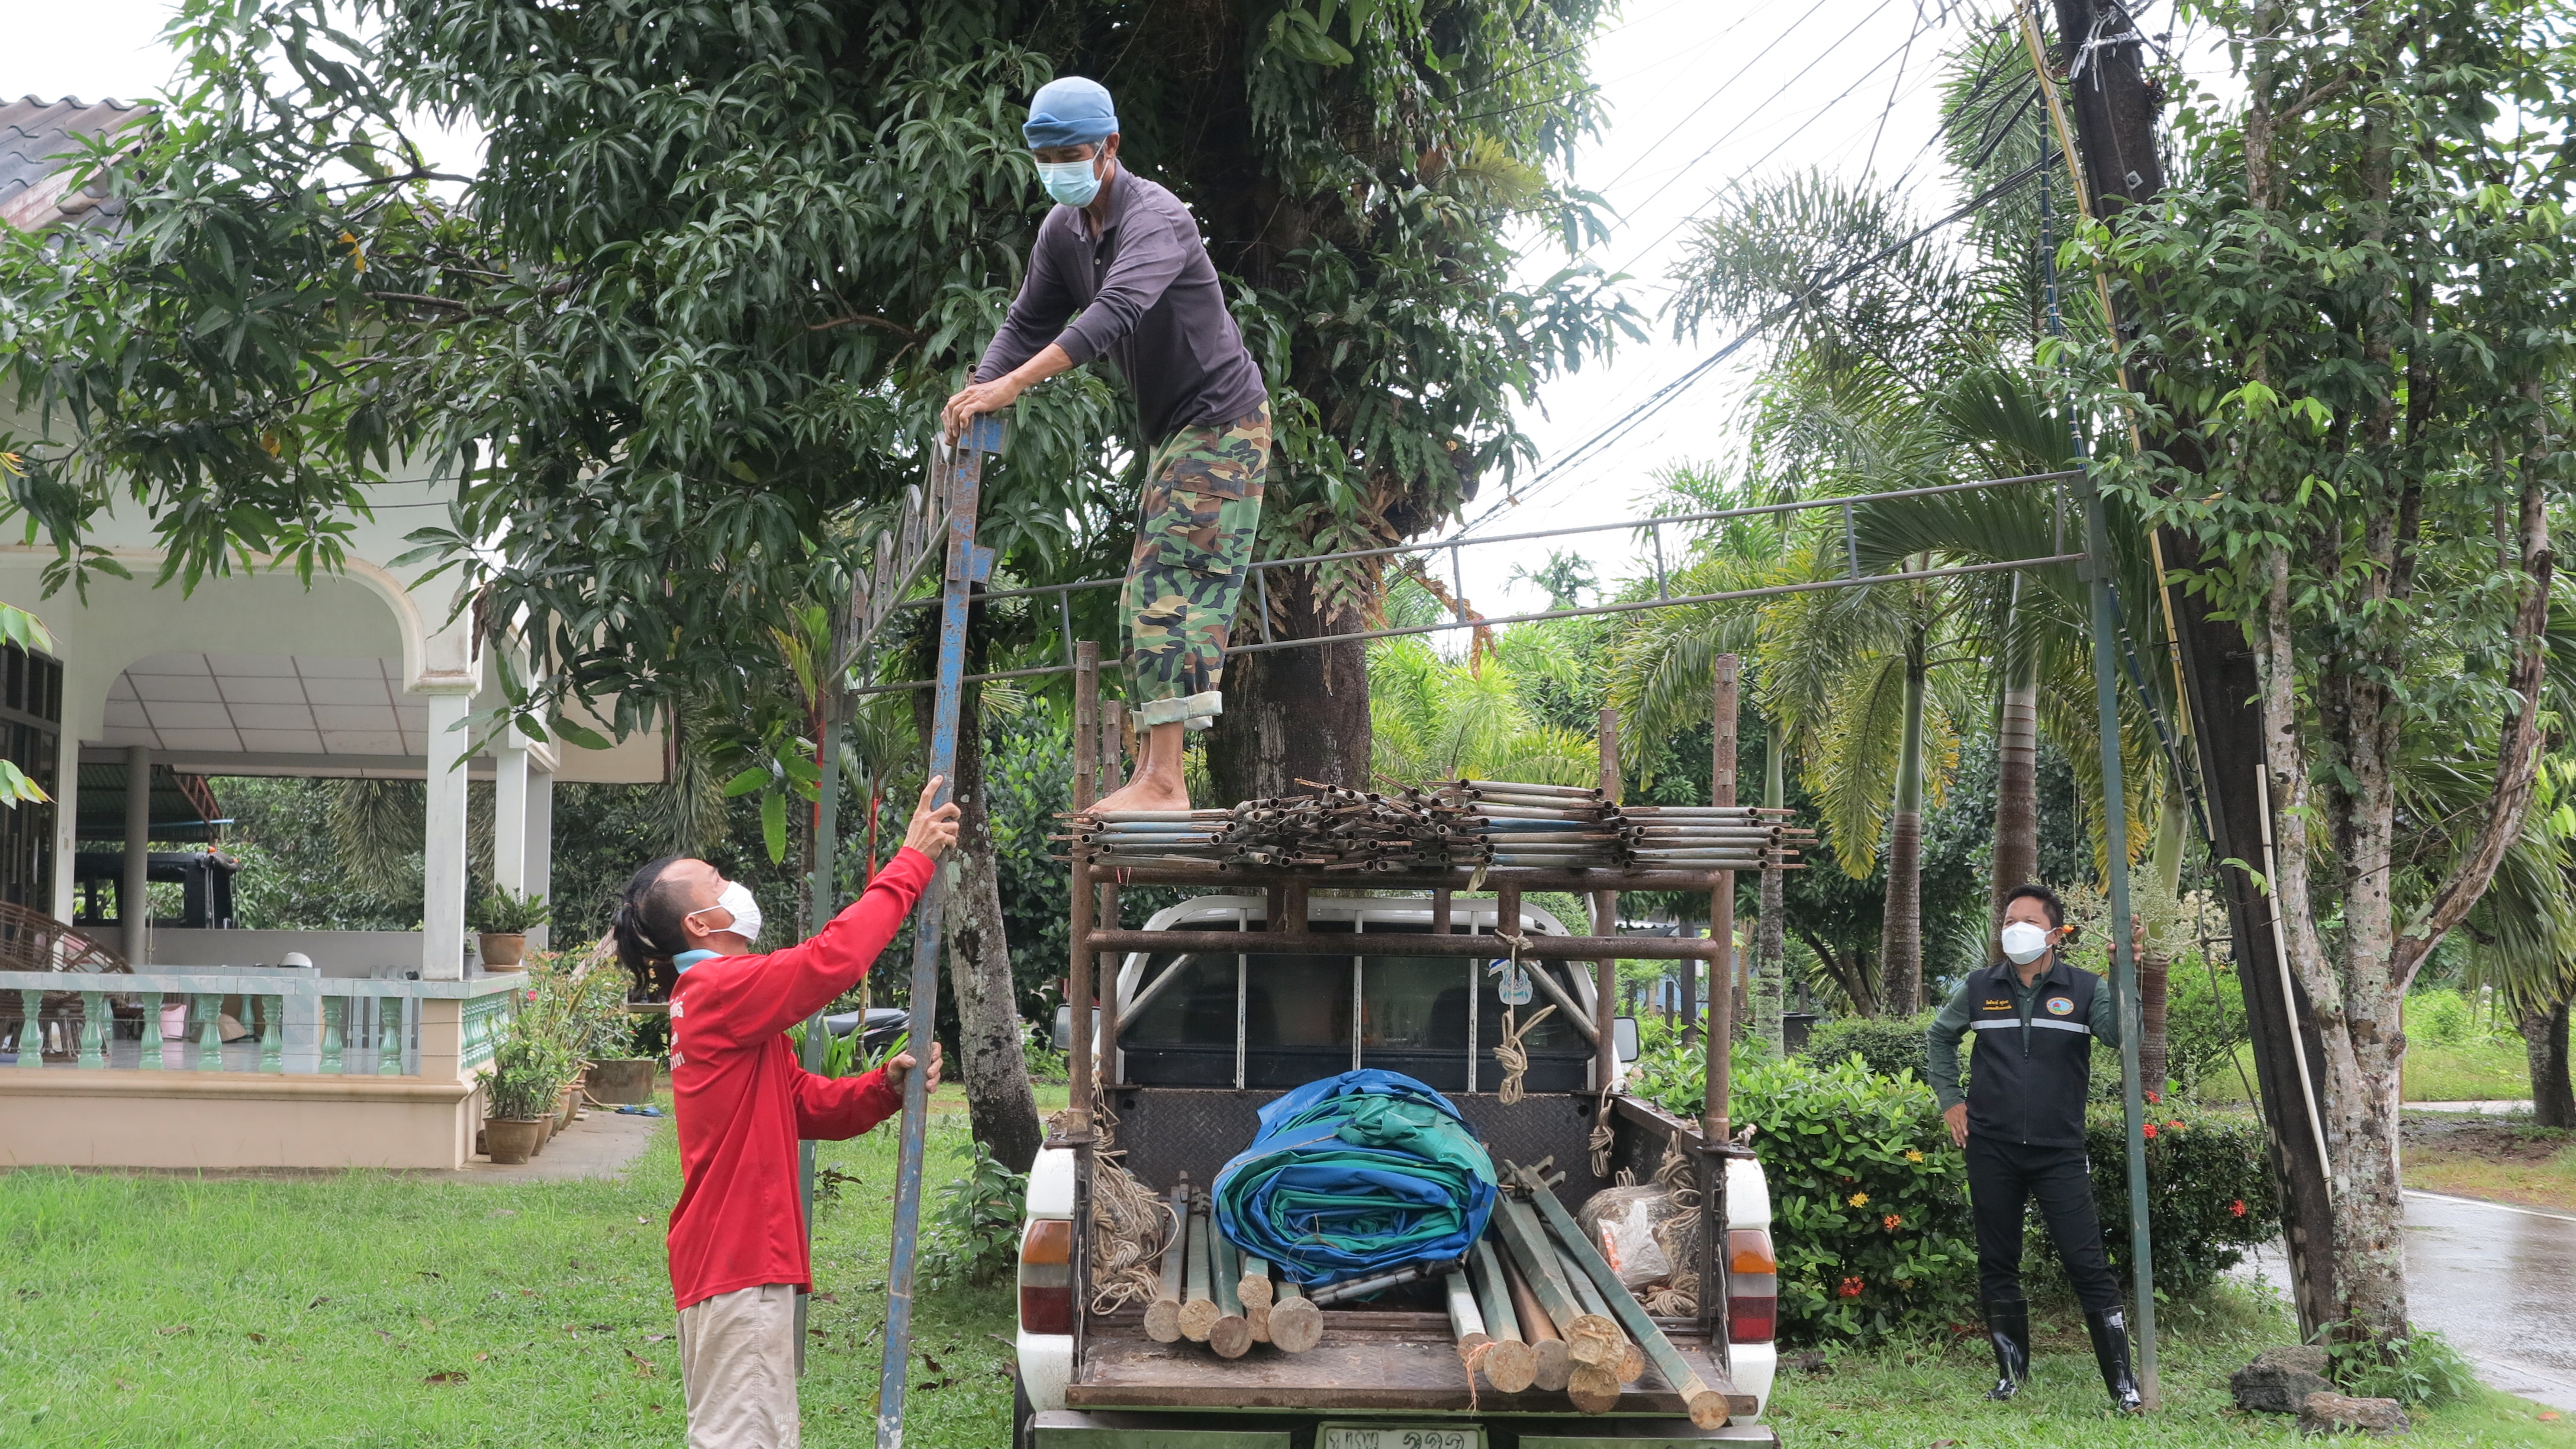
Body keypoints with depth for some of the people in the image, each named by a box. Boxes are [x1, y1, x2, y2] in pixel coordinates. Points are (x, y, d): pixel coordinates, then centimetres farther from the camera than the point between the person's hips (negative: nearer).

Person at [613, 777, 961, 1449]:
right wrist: (912, 862, -17)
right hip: (740, 1266, -11)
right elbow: (833, 960, -24)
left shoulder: (717, 1000, 21)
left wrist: (885, 1088, -2)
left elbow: (808, 1104, 17)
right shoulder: (720, 990, -13)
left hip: (739, 1260, 11)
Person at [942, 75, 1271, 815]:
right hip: (1170, 429, 10)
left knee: (1172, 588, -17)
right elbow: (1028, 323, 8)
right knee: (1147, 596, 8)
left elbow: (1116, 312, -38)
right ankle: (1154, 775, 11)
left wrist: (1011, 385, -46)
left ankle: (1163, 782, -22)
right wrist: (973, 396, -10)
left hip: (1221, 420, -10)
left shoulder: (1155, 218, -22)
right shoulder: (1062, 231, 5)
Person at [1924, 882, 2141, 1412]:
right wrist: (1950, 1098, 13)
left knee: (2087, 1264, -8)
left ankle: (2123, 1381, -4)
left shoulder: (2083, 989, -2)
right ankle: (2012, 1371, 26)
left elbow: (2122, 1034, -20)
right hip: (1992, 1150, 3)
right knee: (1997, 1267, 11)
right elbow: (1940, 1036, 22)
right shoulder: (1980, 988, 4)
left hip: (2059, 1151, -3)